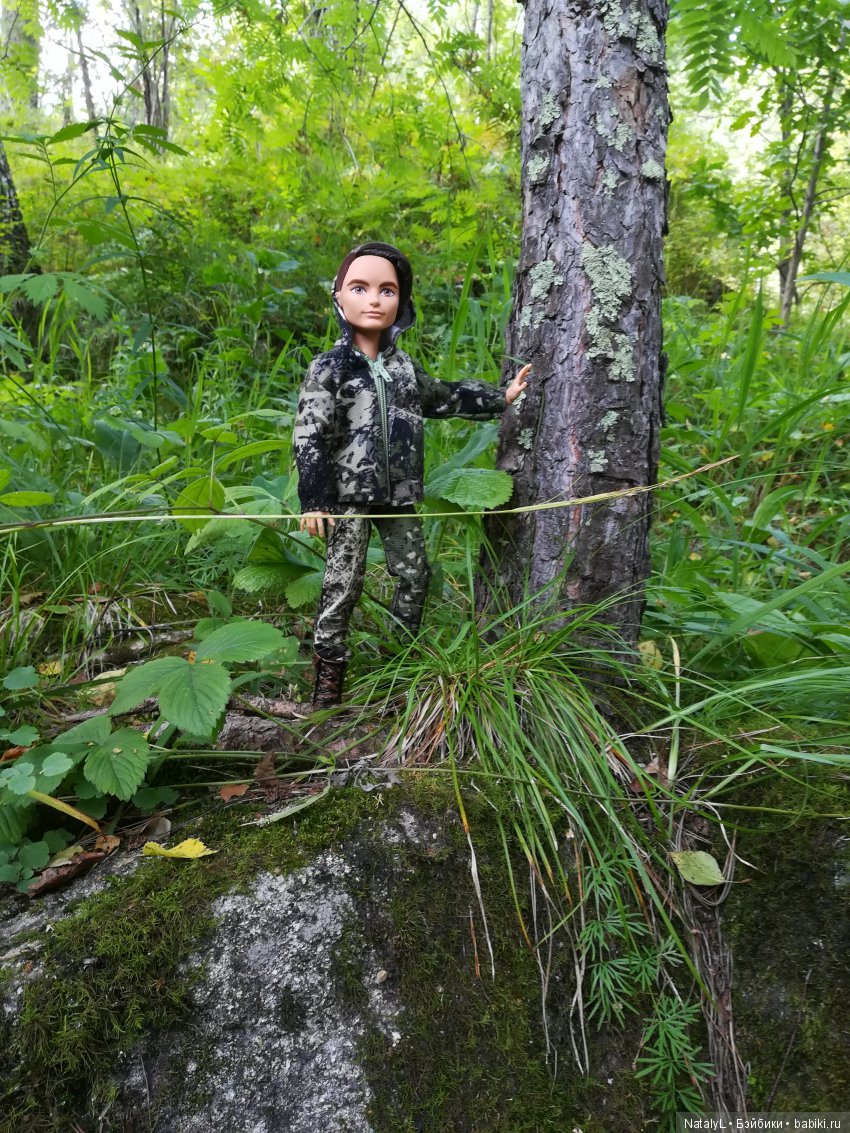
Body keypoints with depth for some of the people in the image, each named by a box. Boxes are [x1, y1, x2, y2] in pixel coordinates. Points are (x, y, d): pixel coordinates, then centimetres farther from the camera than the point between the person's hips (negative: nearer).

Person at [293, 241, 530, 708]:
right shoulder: (329, 368, -9)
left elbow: (442, 398, 25)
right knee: (342, 583, 1)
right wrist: (314, 501, -16)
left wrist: (499, 397, 24)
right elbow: (309, 437, -11)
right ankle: (328, 666, 15)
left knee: (414, 573, 13)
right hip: (349, 496, -6)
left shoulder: (402, 366, 9)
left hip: (399, 495, 6)